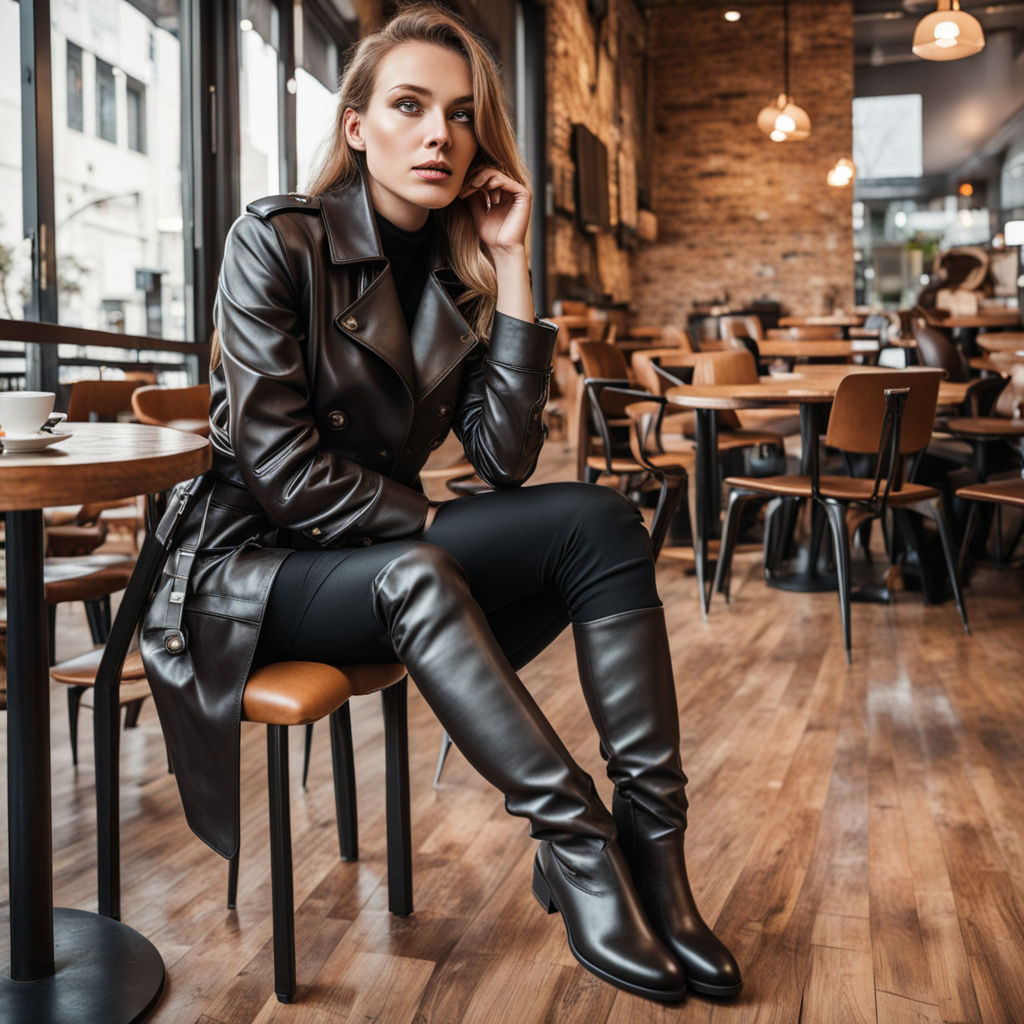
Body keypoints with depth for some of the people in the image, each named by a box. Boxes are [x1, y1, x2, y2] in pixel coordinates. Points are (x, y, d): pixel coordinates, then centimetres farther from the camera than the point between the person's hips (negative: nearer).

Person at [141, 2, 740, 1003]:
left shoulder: (460, 272, 5)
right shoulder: (276, 241, -10)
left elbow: (505, 459, -11)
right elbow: (280, 471, -19)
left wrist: (509, 263, -11)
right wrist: (433, 528, -17)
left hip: (392, 559, 5)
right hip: (255, 573, -5)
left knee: (601, 524, -17)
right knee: (417, 574, -37)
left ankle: (652, 841, -24)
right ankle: (580, 845, -30)